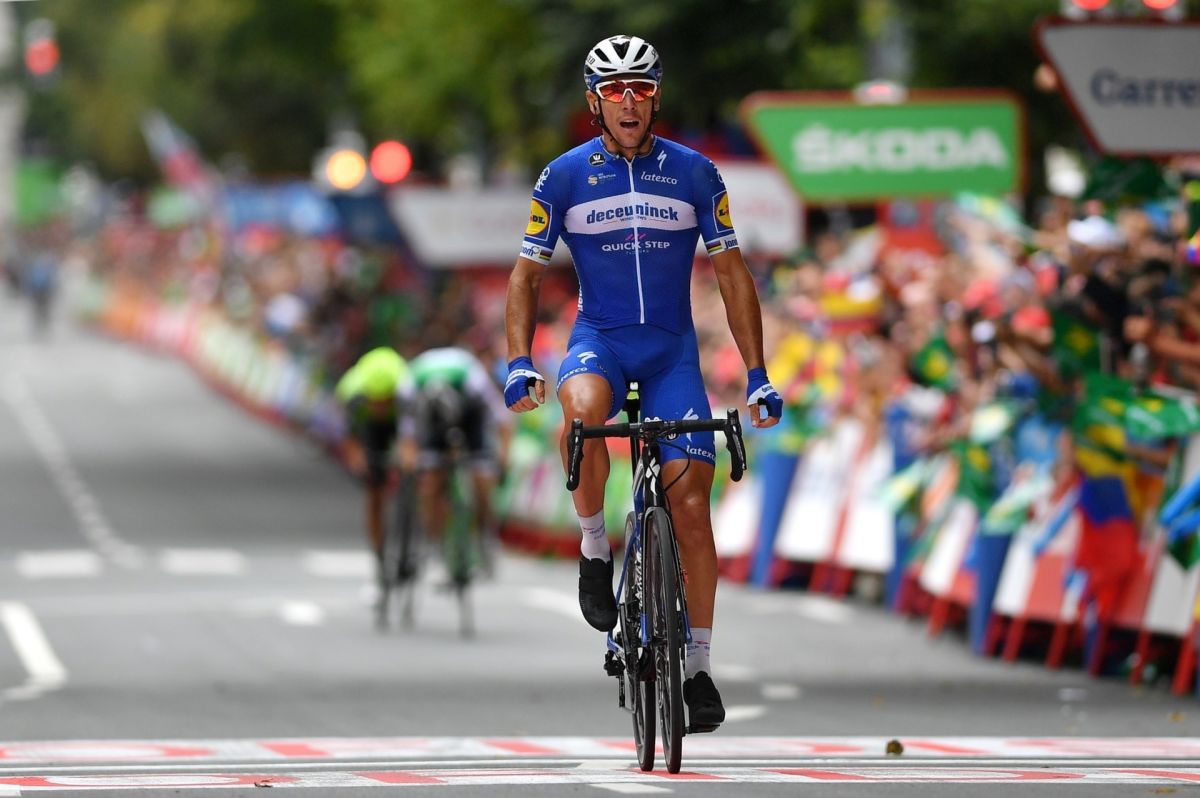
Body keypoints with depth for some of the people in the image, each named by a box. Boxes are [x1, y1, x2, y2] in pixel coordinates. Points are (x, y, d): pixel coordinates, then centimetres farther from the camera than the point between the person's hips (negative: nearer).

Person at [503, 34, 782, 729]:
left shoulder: (694, 174, 0)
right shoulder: (565, 177, -1)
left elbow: (732, 274, 4)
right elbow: (528, 275, 4)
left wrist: (758, 376, -2)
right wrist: (520, 362, -11)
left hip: (672, 350, 1)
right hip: (600, 339, -1)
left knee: (692, 499, -11)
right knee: (583, 408, -38)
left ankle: (698, 666, 0)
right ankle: (594, 549, -15)